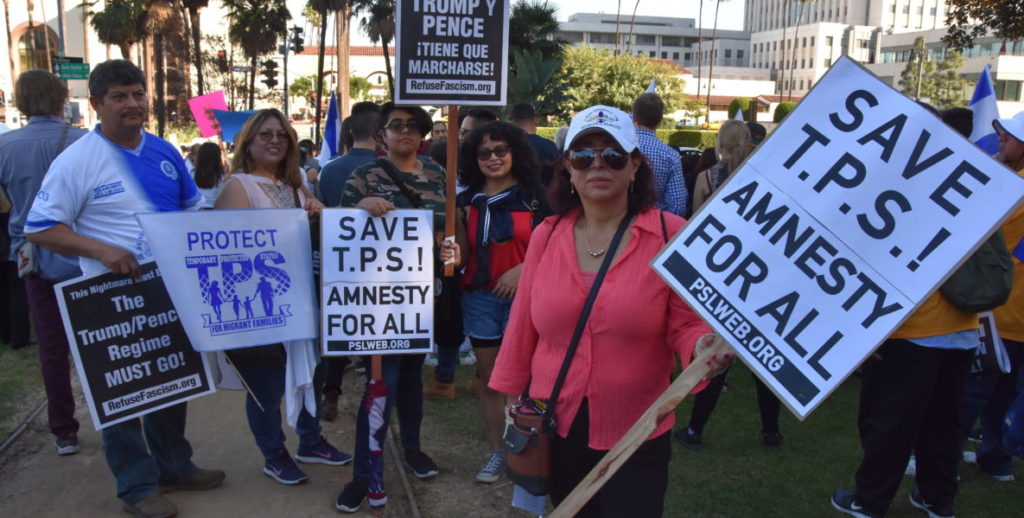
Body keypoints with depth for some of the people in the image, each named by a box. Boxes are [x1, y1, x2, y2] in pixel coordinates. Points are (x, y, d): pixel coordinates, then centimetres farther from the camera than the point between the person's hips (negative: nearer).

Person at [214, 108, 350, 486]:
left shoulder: (295, 186, 13)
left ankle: (310, 442, 32)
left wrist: (318, 215, -6)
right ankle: (273, 456, 21)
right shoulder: (238, 186, -9)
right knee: (267, 381, 3)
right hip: (257, 300, -7)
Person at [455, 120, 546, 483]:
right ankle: (496, 452, 22)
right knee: (488, 377, 10)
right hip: (479, 296, 4)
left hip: (523, 295, -3)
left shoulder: (534, 196, -3)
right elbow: (464, 253, 11)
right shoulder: (468, 200, 8)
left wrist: (523, 269, -17)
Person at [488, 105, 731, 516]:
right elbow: (522, 326, 5)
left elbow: (686, 325, -9)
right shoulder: (545, 236, -1)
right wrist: (511, 396, 11)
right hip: (554, 433, 4)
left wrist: (703, 345, -31)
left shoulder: (672, 235, -11)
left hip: (636, 440, -3)